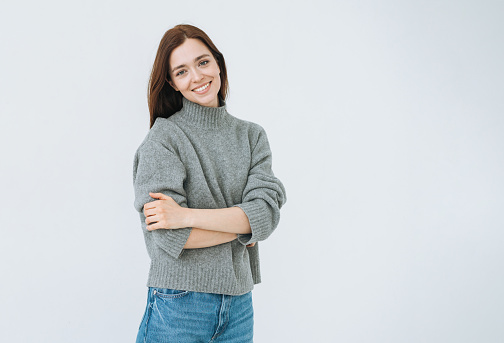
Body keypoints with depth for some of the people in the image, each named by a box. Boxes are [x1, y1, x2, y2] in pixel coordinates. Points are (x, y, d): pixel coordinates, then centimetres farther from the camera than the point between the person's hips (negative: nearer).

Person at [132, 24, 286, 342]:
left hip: (240, 304, 4)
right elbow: (171, 237, -18)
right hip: (179, 304, -3)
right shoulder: (163, 137, -9)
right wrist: (242, 226, -8)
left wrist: (187, 215, -19)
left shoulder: (252, 135, 5)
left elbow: (267, 212, -10)